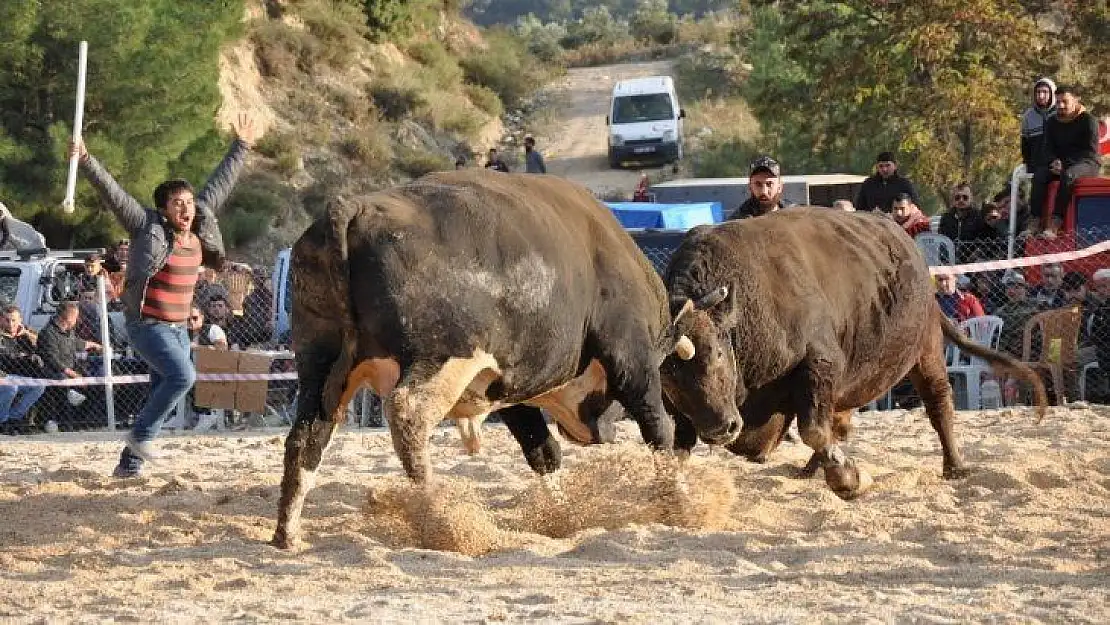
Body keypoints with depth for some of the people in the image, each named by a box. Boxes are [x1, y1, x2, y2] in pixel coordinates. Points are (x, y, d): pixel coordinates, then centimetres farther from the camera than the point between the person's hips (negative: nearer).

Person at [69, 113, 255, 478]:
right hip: (147, 324, -7)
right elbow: (112, 192, -19)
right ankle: (141, 435, -7)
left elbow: (219, 184, 15)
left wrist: (240, 148, 23)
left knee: (163, 394, 7)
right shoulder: (148, 228, -12)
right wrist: (85, 161, -30)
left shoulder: (200, 226, 4)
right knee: (182, 376, -24)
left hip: (178, 327, 7)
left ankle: (129, 463, 16)